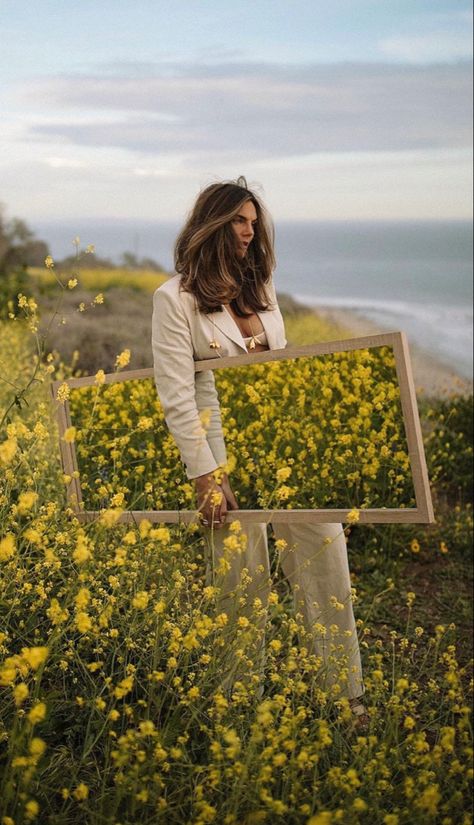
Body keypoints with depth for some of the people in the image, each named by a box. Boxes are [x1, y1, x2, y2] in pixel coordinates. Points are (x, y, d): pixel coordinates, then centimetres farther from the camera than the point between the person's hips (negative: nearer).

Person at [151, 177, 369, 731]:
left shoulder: (261, 290, 15)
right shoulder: (175, 297, -5)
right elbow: (176, 395, -11)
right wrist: (205, 475, -16)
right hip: (227, 456, -6)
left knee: (326, 556, 1)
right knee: (244, 582, 2)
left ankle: (349, 697, 12)